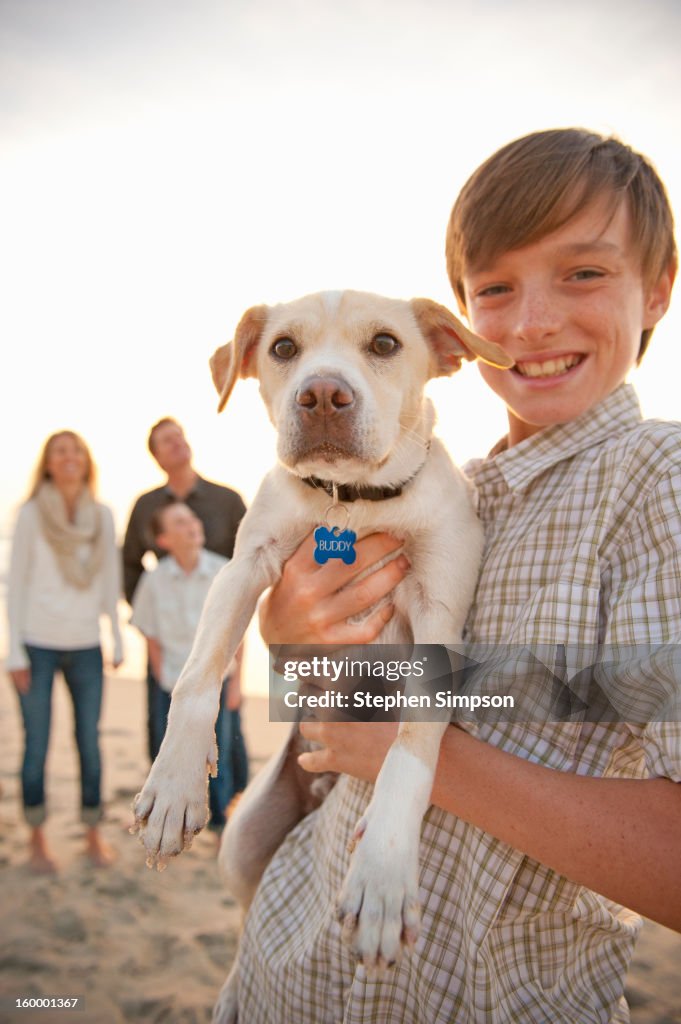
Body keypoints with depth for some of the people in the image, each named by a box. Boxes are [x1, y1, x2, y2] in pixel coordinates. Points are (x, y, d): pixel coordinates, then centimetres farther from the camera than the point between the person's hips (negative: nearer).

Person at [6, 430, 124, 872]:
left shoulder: (103, 515, 2)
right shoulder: (31, 513, -5)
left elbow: (111, 580, 8)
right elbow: (16, 582, -3)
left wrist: (118, 639, 8)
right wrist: (16, 651, -5)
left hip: (86, 646, 2)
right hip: (38, 644, -2)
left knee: (90, 742, 7)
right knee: (37, 745, 5)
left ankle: (94, 834, 23)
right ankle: (38, 837, 24)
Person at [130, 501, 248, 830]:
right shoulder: (154, 580, -10)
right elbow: (153, 640, -1)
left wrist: (235, 682, -2)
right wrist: (164, 683, -3)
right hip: (174, 688, 0)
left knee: (221, 758, 9)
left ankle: (221, 822, 30)